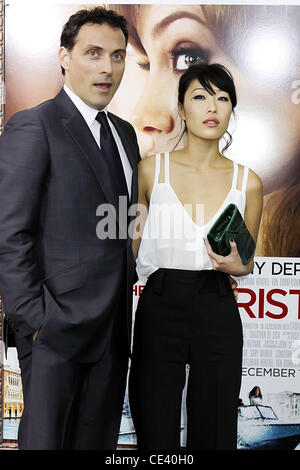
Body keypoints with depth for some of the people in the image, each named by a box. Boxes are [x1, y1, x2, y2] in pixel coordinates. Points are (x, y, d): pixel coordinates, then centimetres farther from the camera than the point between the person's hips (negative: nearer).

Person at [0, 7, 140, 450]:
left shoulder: (125, 133, 13)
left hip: (113, 327, 7)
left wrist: (126, 293, 7)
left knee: (99, 436, 18)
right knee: (45, 436, 9)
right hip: (57, 326, -6)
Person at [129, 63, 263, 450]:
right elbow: (131, 248, 7)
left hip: (217, 316, 1)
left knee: (213, 432, 13)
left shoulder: (247, 182, 2)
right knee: (155, 435, 10)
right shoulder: (150, 170, -1)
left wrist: (235, 264, -9)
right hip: (158, 310, -1)